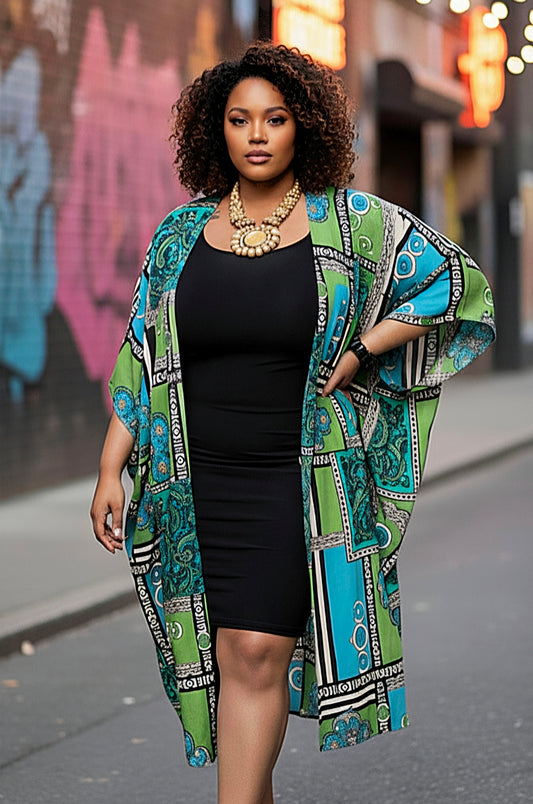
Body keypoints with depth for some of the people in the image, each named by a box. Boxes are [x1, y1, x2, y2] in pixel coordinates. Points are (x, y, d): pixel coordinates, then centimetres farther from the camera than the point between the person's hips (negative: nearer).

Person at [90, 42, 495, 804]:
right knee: (230, 652, 9)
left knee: (256, 651, -12)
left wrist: (361, 349, -4)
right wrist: (111, 470, 1)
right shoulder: (182, 232, 7)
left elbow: (454, 277, 4)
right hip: (201, 479, 3)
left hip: (303, 477, -3)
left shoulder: (351, 223, -1)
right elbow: (141, 359, 8)